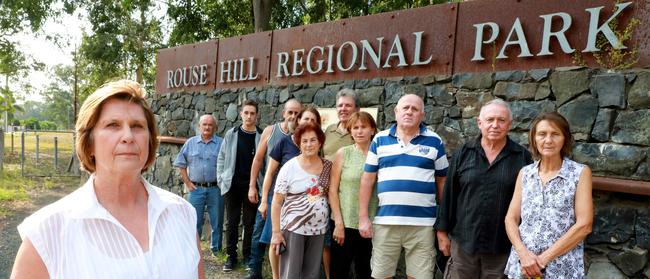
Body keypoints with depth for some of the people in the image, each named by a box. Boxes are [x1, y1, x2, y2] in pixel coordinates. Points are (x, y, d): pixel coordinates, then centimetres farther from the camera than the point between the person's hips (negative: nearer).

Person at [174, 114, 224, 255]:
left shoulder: (221, 143, 2)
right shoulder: (190, 143, 7)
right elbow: (181, 164, 9)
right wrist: (188, 183, 2)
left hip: (215, 189, -1)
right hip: (196, 188, 1)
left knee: (217, 222, 7)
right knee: (194, 222, 7)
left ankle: (216, 250, 20)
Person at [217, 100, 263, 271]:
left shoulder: (262, 136, -1)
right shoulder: (231, 134, 4)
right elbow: (221, 158, 7)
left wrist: (261, 184, -8)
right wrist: (221, 178, -1)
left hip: (252, 185, -1)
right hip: (232, 184, 1)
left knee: (250, 222, 8)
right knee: (232, 221, 8)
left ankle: (248, 255, 19)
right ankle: (231, 256, 19)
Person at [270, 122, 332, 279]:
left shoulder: (328, 166, 2)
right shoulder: (289, 167, -8)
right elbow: (276, 202, -7)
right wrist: (276, 232, -11)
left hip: (319, 229, 4)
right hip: (293, 228, -3)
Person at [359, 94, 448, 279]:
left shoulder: (435, 142, 4)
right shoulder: (380, 140, 5)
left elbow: (442, 182, 8)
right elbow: (368, 179, 5)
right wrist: (363, 217, 0)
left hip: (423, 223, 0)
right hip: (385, 221, 1)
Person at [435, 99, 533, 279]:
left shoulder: (523, 157, -1)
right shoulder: (463, 154, 2)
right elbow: (449, 195, 3)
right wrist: (442, 231, 2)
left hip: (503, 246, 0)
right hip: (463, 241, 1)